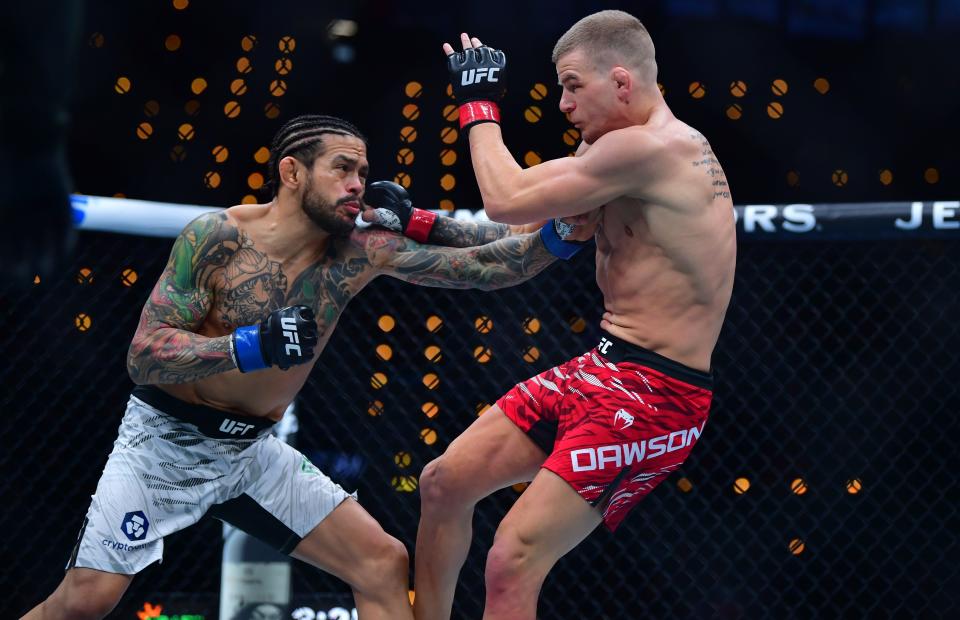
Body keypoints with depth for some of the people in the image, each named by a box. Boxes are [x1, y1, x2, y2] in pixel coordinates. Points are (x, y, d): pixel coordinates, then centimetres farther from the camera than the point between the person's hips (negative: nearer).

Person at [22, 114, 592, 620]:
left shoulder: (364, 252, -8)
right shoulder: (219, 237, -19)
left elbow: (490, 265, -11)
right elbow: (143, 356, -23)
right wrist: (254, 345, -35)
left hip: (253, 449, 5)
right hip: (166, 439, -5)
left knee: (385, 563, -2)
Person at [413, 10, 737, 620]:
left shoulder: (651, 148, -19)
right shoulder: (652, 150, 13)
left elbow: (506, 200, -16)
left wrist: (480, 102, -1)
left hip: (651, 395, -11)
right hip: (600, 367, 11)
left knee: (512, 564, -16)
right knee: (444, 483, 14)